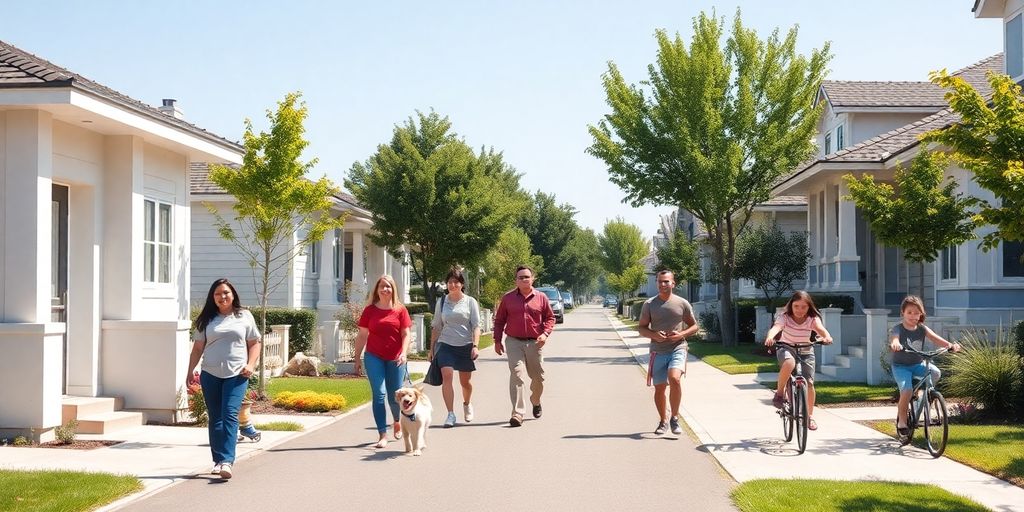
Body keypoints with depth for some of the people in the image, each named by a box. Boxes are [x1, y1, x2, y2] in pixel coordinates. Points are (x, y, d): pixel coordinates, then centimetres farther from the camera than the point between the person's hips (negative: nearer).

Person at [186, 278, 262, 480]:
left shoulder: (244, 317, 8)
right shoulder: (207, 320, 11)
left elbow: (254, 343, 10)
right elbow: (198, 347, 12)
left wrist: (250, 365, -4)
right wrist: (190, 371, 6)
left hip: (236, 375, -3)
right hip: (210, 375, 3)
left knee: (230, 415, -14)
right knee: (215, 418, 7)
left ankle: (227, 461, -21)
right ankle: (218, 460, 14)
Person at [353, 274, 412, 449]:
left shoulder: (400, 310, 1)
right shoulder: (370, 310, 3)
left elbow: (406, 334, 0)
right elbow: (362, 335, 7)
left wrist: (403, 353, -15)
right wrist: (357, 358, 6)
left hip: (395, 359, 0)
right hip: (374, 357, 0)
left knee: (394, 396, 7)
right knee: (379, 394, -9)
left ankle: (397, 422, 40)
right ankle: (382, 436, -8)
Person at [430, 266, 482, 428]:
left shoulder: (470, 302, 2)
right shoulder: (442, 302, 8)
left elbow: (476, 326, -2)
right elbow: (436, 327, 14)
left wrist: (475, 346, -14)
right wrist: (432, 348, 13)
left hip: (465, 345, -1)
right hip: (445, 344, 1)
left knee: (465, 381, 9)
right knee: (447, 376, -18)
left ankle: (467, 404, 41)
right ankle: (450, 414, -19)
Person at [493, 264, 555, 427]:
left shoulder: (541, 298, 4)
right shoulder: (508, 298, 4)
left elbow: (550, 318, 10)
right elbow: (499, 320, 11)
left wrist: (545, 333, -7)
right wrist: (497, 341, 6)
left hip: (535, 343, 2)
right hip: (514, 342, -2)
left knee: (538, 377, 13)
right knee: (516, 374, -15)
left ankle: (536, 402, 44)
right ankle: (517, 413, -19)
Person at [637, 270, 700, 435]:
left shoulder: (682, 303, 2)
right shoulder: (649, 304, 3)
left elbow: (694, 326, 10)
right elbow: (642, 328, 7)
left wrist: (681, 334, -10)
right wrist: (654, 335, -13)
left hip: (678, 349, -2)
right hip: (658, 351, 2)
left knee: (674, 379, -25)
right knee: (659, 387, 6)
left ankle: (675, 418, -11)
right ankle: (663, 421, 27)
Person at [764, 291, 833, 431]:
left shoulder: (812, 319, -14)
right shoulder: (785, 317, -19)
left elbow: (820, 328, -33)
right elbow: (776, 327, -38)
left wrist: (827, 337, -58)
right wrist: (770, 337, -61)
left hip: (806, 351, 2)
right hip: (786, 349, -2)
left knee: (809, 382, -10)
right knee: (789, 363, -38)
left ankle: (810, 415, 13)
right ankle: (779, 392, -17)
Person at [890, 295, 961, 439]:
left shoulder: (922, 329, -2)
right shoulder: (898, 329, -12)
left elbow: (935, 338, -17)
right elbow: (894, 338, -33)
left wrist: (950, 345, -37)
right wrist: (895, 344, -59)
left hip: (918, 364, 4)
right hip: (901, 366, -3)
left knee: (936, 373, -26)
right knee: (907, 390, -26)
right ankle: (902, 421, -6)